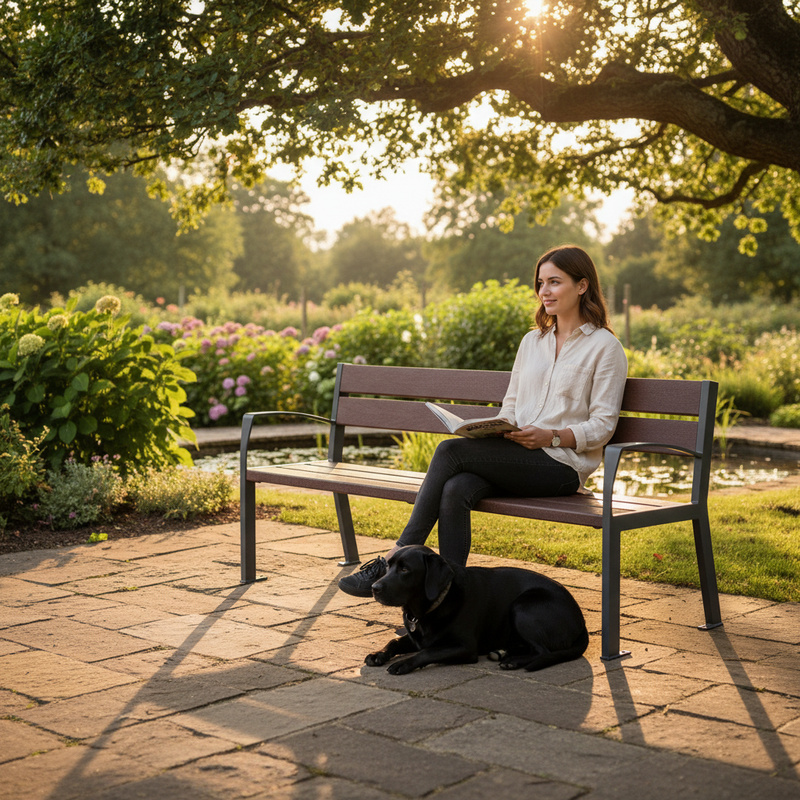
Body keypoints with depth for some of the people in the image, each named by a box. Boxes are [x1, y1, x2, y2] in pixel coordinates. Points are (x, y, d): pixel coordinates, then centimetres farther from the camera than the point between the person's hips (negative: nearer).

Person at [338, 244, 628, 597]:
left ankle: (396, 559, -19)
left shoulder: (605, 346, 1)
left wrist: (552, 436, -20)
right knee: (455, 491, -29)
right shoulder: (532, 341, 21)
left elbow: (602, 426, -5)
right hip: (516, 458, 6)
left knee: (450, 450, -24)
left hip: (562, 465, -5)